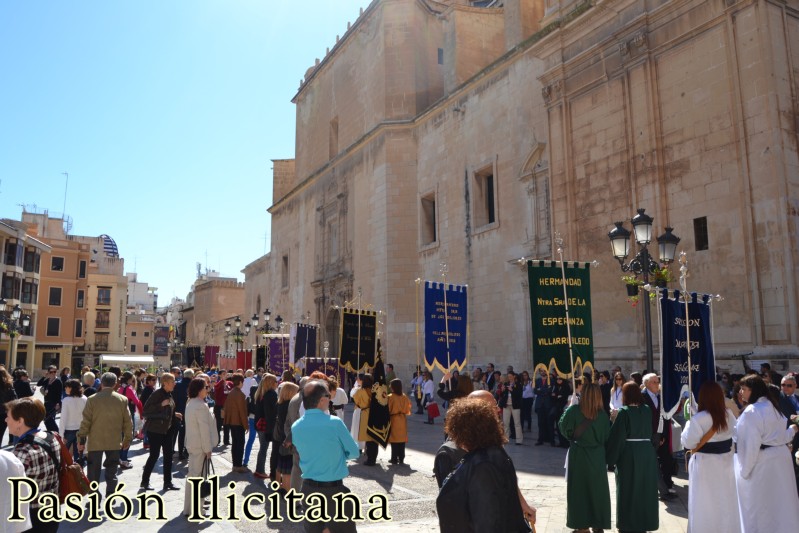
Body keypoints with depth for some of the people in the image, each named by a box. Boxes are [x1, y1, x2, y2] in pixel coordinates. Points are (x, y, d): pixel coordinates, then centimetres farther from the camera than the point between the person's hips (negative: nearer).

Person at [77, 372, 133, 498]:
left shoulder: (92, 400, -7)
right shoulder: (122, 400, -2)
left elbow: (85, 422, -6)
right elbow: (128, 422, 1)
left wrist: (81, 440, 2)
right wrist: (127, 439, 12)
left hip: (95, 442, -1)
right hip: (115, 442, 1)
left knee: (93, 473, 9)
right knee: (111, 473, 11)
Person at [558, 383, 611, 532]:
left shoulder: (574, 410, -13)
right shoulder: (603, 414, -4)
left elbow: (564, 428, -6)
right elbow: (607, 437, 3)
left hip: (579, 455, -2)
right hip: (597, 456, 2)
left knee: (579, 489, 9)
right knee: (597, 489, 14)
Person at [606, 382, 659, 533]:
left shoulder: (624, 412, -14)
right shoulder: (647, 410, 3)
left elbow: (617, 437, -14)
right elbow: (650, 431, 11)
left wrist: (611, 457, -6)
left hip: (629, 454, -5)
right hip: (647, 453, 5)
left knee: (628, 490, 6)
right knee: (644, 488, 15)